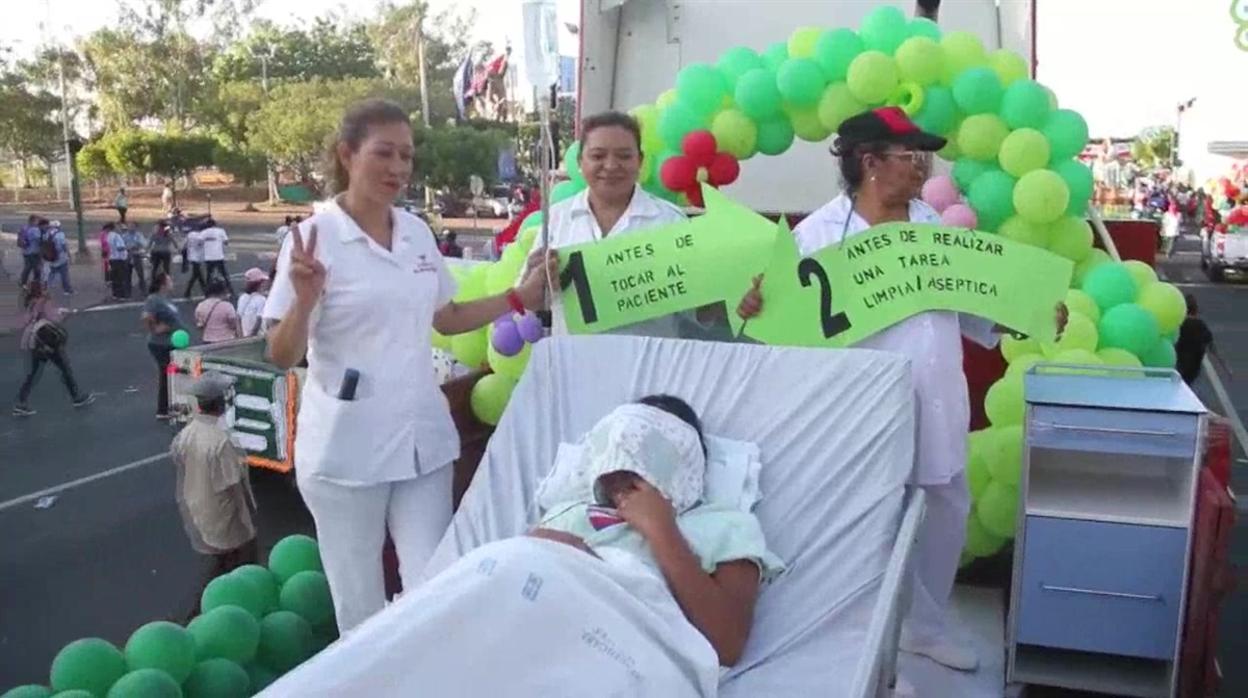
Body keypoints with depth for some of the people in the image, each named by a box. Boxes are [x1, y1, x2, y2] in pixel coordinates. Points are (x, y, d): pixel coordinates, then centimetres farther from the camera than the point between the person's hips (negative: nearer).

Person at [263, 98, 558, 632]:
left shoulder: (417, 232, 5)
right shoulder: (316, 238, -11)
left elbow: (446, 319, 17)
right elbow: (282, 357, -11)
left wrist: (521, 296, 9)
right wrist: (304, 301, -30)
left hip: (423, 438, 5)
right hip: (347, 449, -4)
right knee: (360, 607, 12)